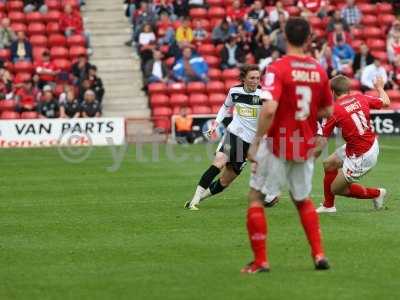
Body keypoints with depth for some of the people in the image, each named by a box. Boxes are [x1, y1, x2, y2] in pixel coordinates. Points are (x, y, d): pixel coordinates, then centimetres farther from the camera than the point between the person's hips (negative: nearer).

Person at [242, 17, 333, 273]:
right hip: (306, 147, 5)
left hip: (277, 146, -5)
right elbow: (327, 111, 11)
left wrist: (256, 142, -18)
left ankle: (261, 261, 6)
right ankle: (319, 254, 17)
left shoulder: (278, 69, -15)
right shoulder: (319, 70, 1)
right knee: (303, 200, 24)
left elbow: (269, 109, -26)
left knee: (256, 199, 9)